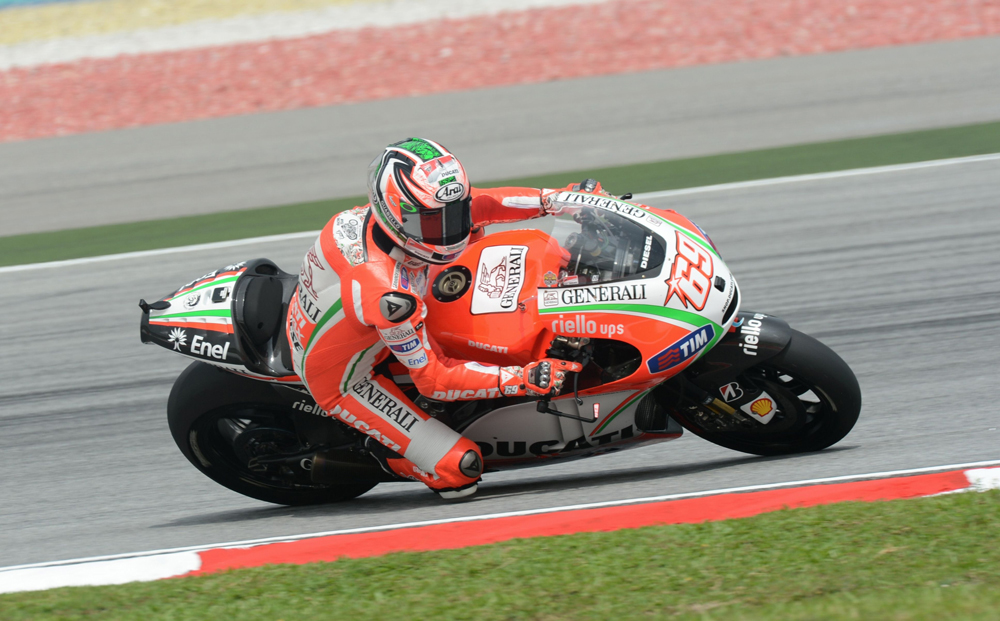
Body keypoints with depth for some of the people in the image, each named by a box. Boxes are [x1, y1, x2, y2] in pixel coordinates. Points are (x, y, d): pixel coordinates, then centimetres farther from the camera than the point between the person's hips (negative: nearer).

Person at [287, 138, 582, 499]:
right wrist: (525, 380, -33)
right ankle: (384, 451, 9)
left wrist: (554, 199, -5)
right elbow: (433, 380, -30)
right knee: (460, 470, -16)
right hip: (340, 382, -8)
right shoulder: (388, 294, -42)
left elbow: (480, 205, -2)